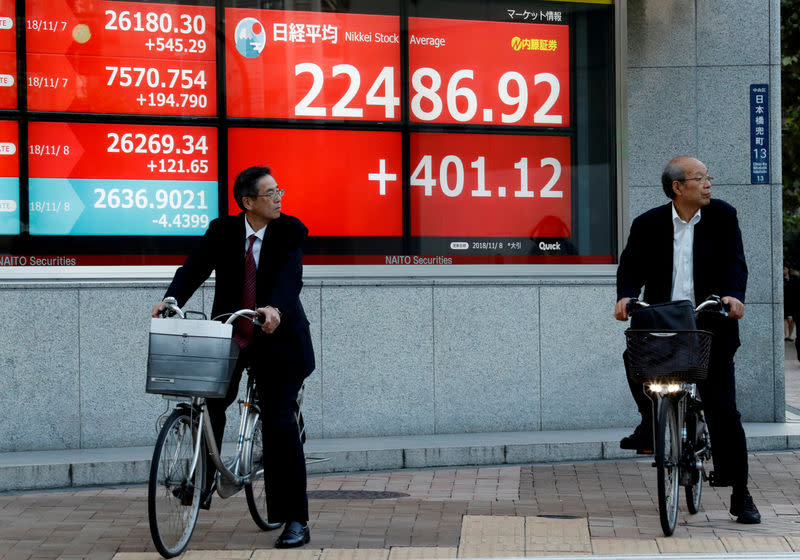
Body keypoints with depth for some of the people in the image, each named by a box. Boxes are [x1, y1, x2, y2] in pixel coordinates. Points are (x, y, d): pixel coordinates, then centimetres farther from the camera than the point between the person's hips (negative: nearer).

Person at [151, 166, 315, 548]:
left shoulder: (291, 230, -9)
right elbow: (196, 267, -12)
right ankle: (204, 479, 21)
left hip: (276, 339, -2)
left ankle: (295, 520, -3)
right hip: (229, 335, 2)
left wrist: (276, 308, -45)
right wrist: (172, 298, -32)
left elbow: (290, 274, -25)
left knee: (280, 423, -8)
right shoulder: (222, 230, -2)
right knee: (210, 405, -9)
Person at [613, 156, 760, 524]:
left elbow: (734, 261, -6)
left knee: (723, 410, -3)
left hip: (710, 325, -1)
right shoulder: (648, 224, 3)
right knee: (634, 356, -27)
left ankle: (740, 494, 6)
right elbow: (631, 263, -2)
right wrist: (626, 295, -23)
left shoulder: (722, 216, 2)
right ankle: (652, 423, 2)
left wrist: (734, 295, -25)